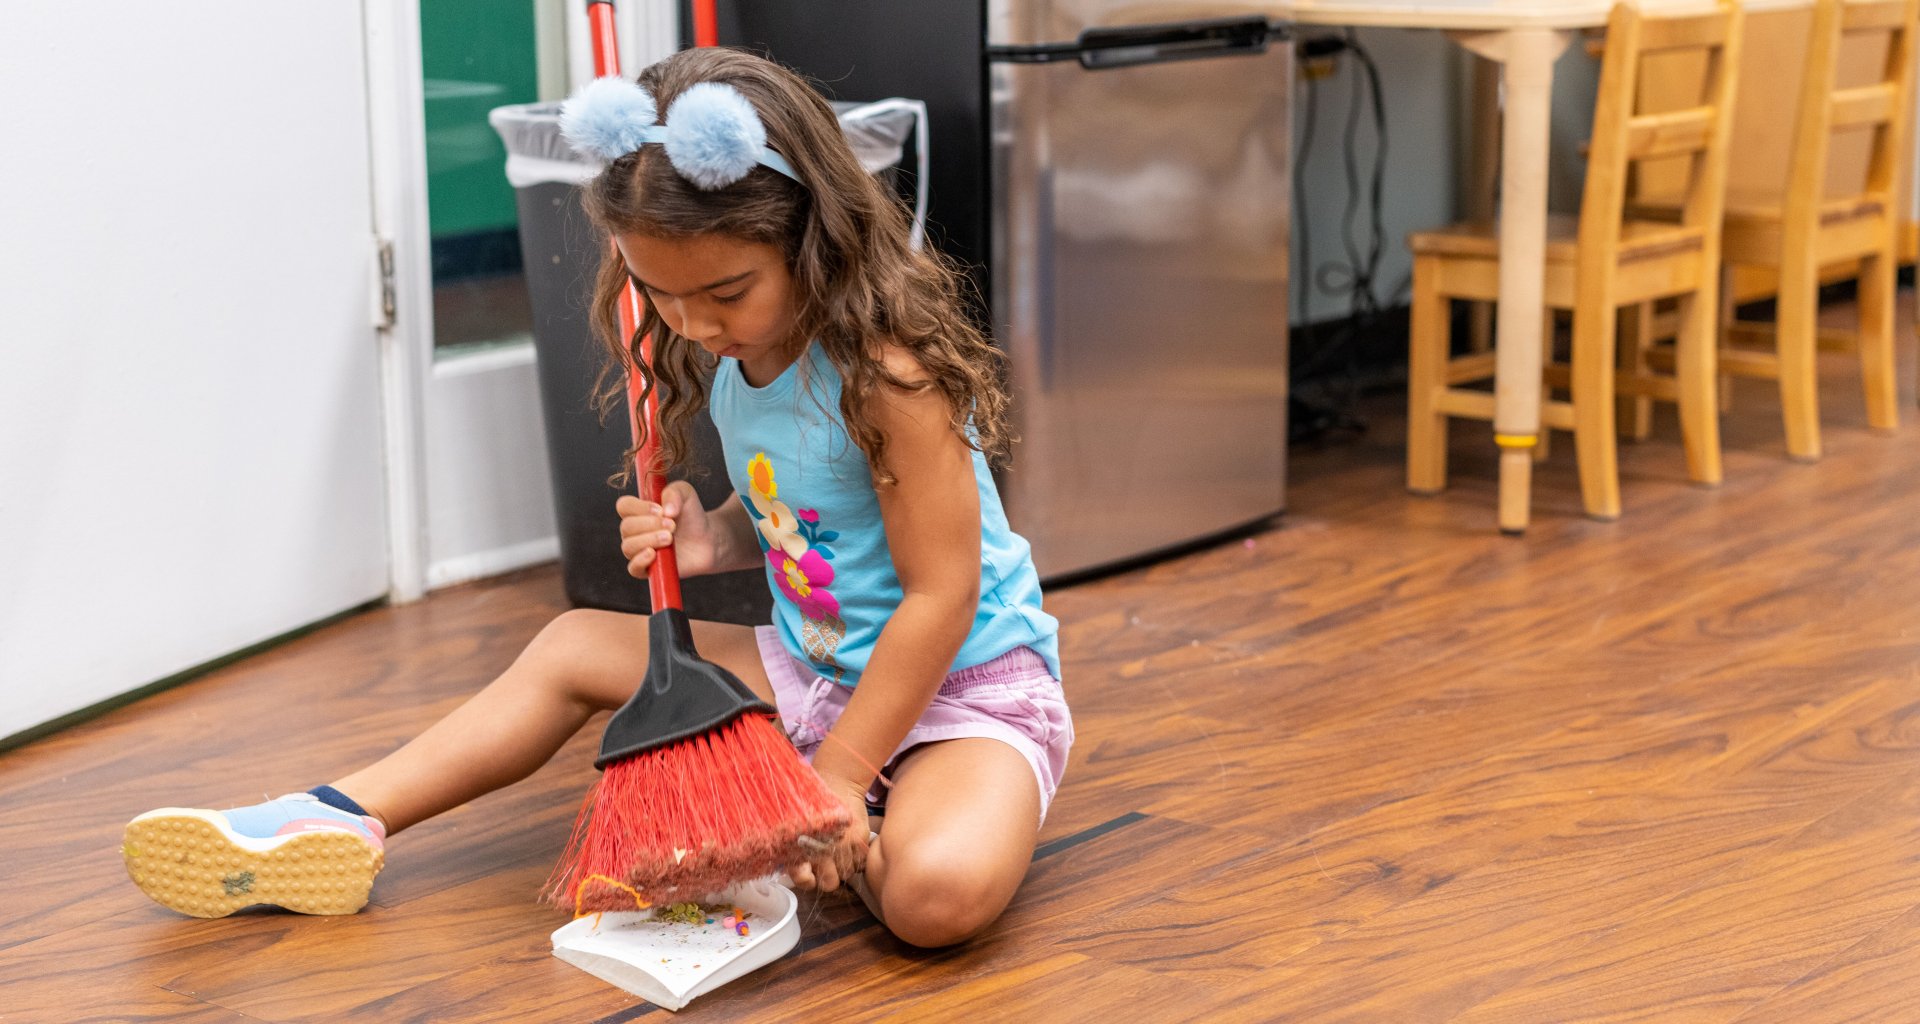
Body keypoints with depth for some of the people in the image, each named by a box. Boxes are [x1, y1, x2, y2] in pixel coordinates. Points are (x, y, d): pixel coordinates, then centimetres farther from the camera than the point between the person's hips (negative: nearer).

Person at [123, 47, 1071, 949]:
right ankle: (334, 823, 2)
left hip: (969, 683, -8)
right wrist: (708, 543, -6)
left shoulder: (889, 373, -25)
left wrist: (836, 780, -22)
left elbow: (941, 595, -23)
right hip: (815, 669, 8)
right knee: (575, 647, 6)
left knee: (938, 890, -39)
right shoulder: (730, 359, 0)